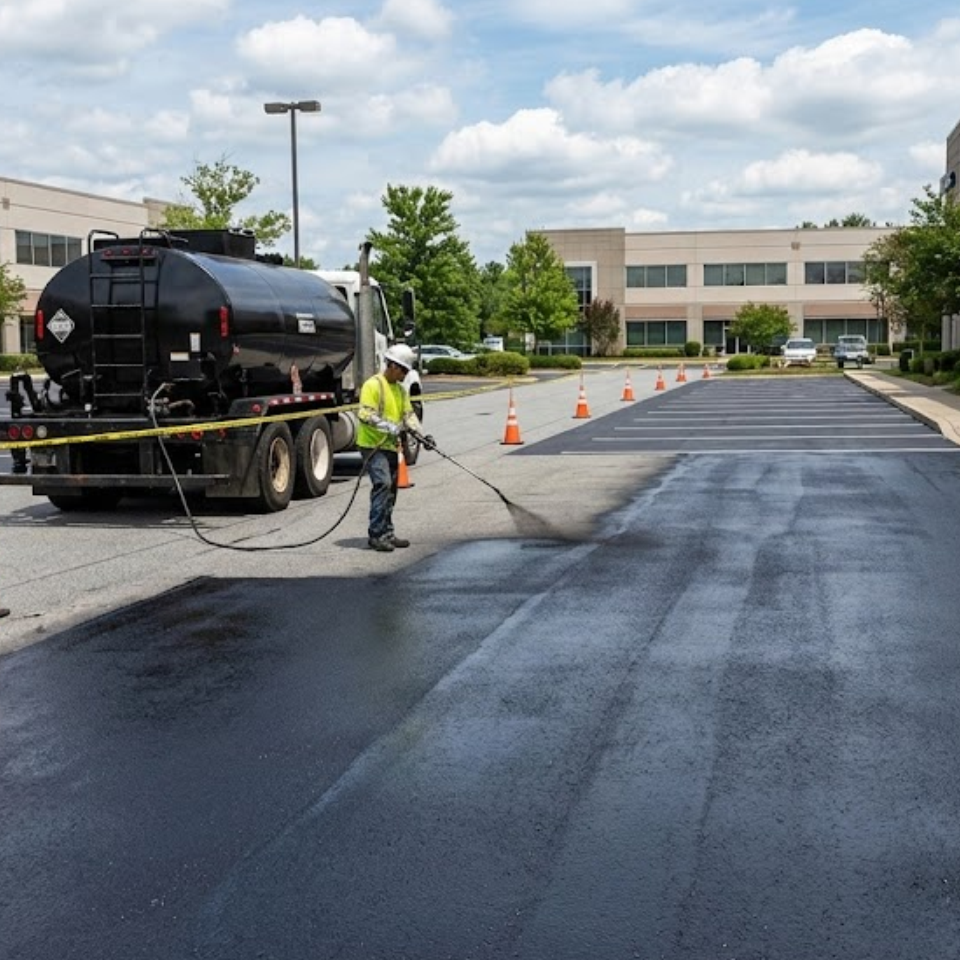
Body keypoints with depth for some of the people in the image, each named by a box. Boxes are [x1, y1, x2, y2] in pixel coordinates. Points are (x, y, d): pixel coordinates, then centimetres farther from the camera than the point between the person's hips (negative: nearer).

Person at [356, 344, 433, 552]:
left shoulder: (401, 389, 16)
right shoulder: (373, 385, -12)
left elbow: (409, 414, 13)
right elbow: (365, 414, -20)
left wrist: (421, 435, -2)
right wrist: (388, 427, -30)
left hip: (391, 446, 9)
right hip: (372, 445, -9)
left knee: (390, 489, 11)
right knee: (382, 484, -18)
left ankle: (387, 533, 20)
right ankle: (376, 534, -16)